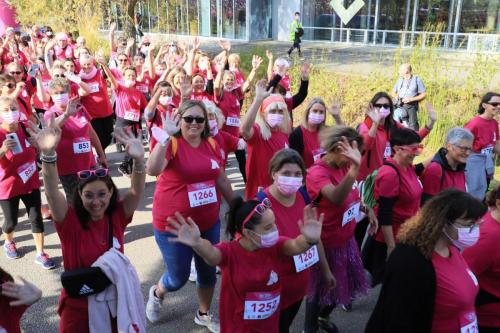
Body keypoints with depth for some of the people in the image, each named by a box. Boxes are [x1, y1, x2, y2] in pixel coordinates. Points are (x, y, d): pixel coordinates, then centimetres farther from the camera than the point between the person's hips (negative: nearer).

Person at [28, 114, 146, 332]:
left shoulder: (117, 216, -10)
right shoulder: (70, 221, -16)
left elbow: (137, 191, -26)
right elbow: (52, 192, -32)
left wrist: (139, 160, -46)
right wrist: (48, 154, -50)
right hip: (78, 306, -2)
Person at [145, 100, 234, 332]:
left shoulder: (211, 144, 0)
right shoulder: (171, 143, -16)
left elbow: (221, 179, 13)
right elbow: (152, 170, -36)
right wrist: (165, 135, -40)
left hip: (208, 222, 5)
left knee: (208, 271, 18)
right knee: (179, 277, 10)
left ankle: (204, 313, 44)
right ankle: (156, 294, 46)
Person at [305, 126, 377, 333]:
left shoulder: (343, 166, -3)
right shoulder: (317, 172, -27)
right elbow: (336, 198, -47)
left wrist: (367, 209, -4)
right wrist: (354, 168, -62)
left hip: (346, 239, 8)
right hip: (327, 244, -8)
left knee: (344, 284, 25)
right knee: (321, 288, 11)